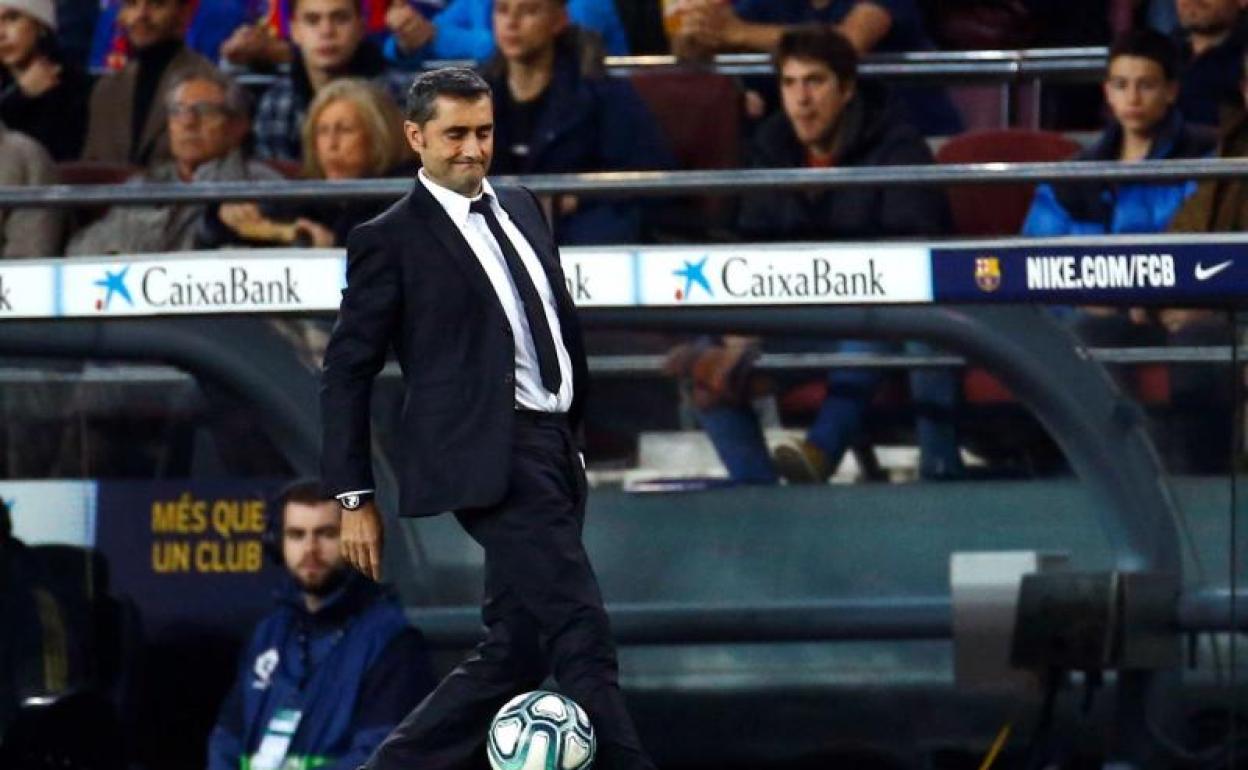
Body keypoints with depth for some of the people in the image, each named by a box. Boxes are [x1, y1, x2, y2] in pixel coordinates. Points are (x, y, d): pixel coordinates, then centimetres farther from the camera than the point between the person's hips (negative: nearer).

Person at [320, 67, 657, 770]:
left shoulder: (523, 209, 18)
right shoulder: (391, 241, -3)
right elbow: (347, 371, -2)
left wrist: (578, 433, 22)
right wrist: (355, 499, -5)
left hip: (553, 449, 8)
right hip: (491, 458, -8)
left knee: (515, 654, 8)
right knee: (584, 645, -15)